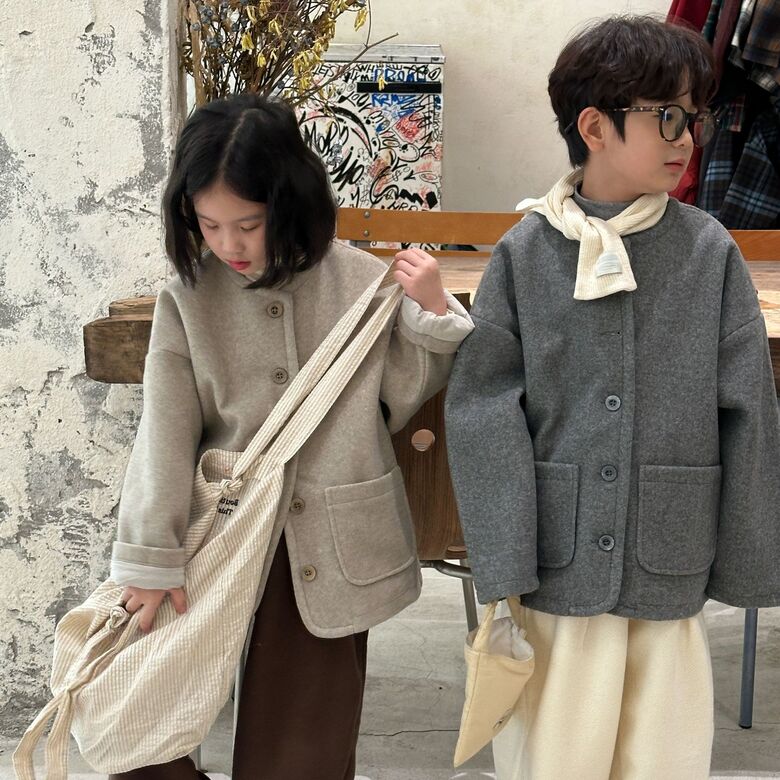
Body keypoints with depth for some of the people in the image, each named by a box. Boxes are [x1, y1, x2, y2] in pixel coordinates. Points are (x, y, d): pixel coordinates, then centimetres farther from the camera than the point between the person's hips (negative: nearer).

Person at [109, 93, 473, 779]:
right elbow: (166, 433, -5)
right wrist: (152, 559, -5)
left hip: (330, 546, -1)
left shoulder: (364, 283, -5)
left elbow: (410, 393, 3)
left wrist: (434, 312, -12)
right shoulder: (187, 298, -4)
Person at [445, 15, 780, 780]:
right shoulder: (524, 253, -2)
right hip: (553, 573, 0)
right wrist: (501, 570, -8)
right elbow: (482, 411, -4)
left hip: (671, 575, 1)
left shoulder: (711, 253, 0)